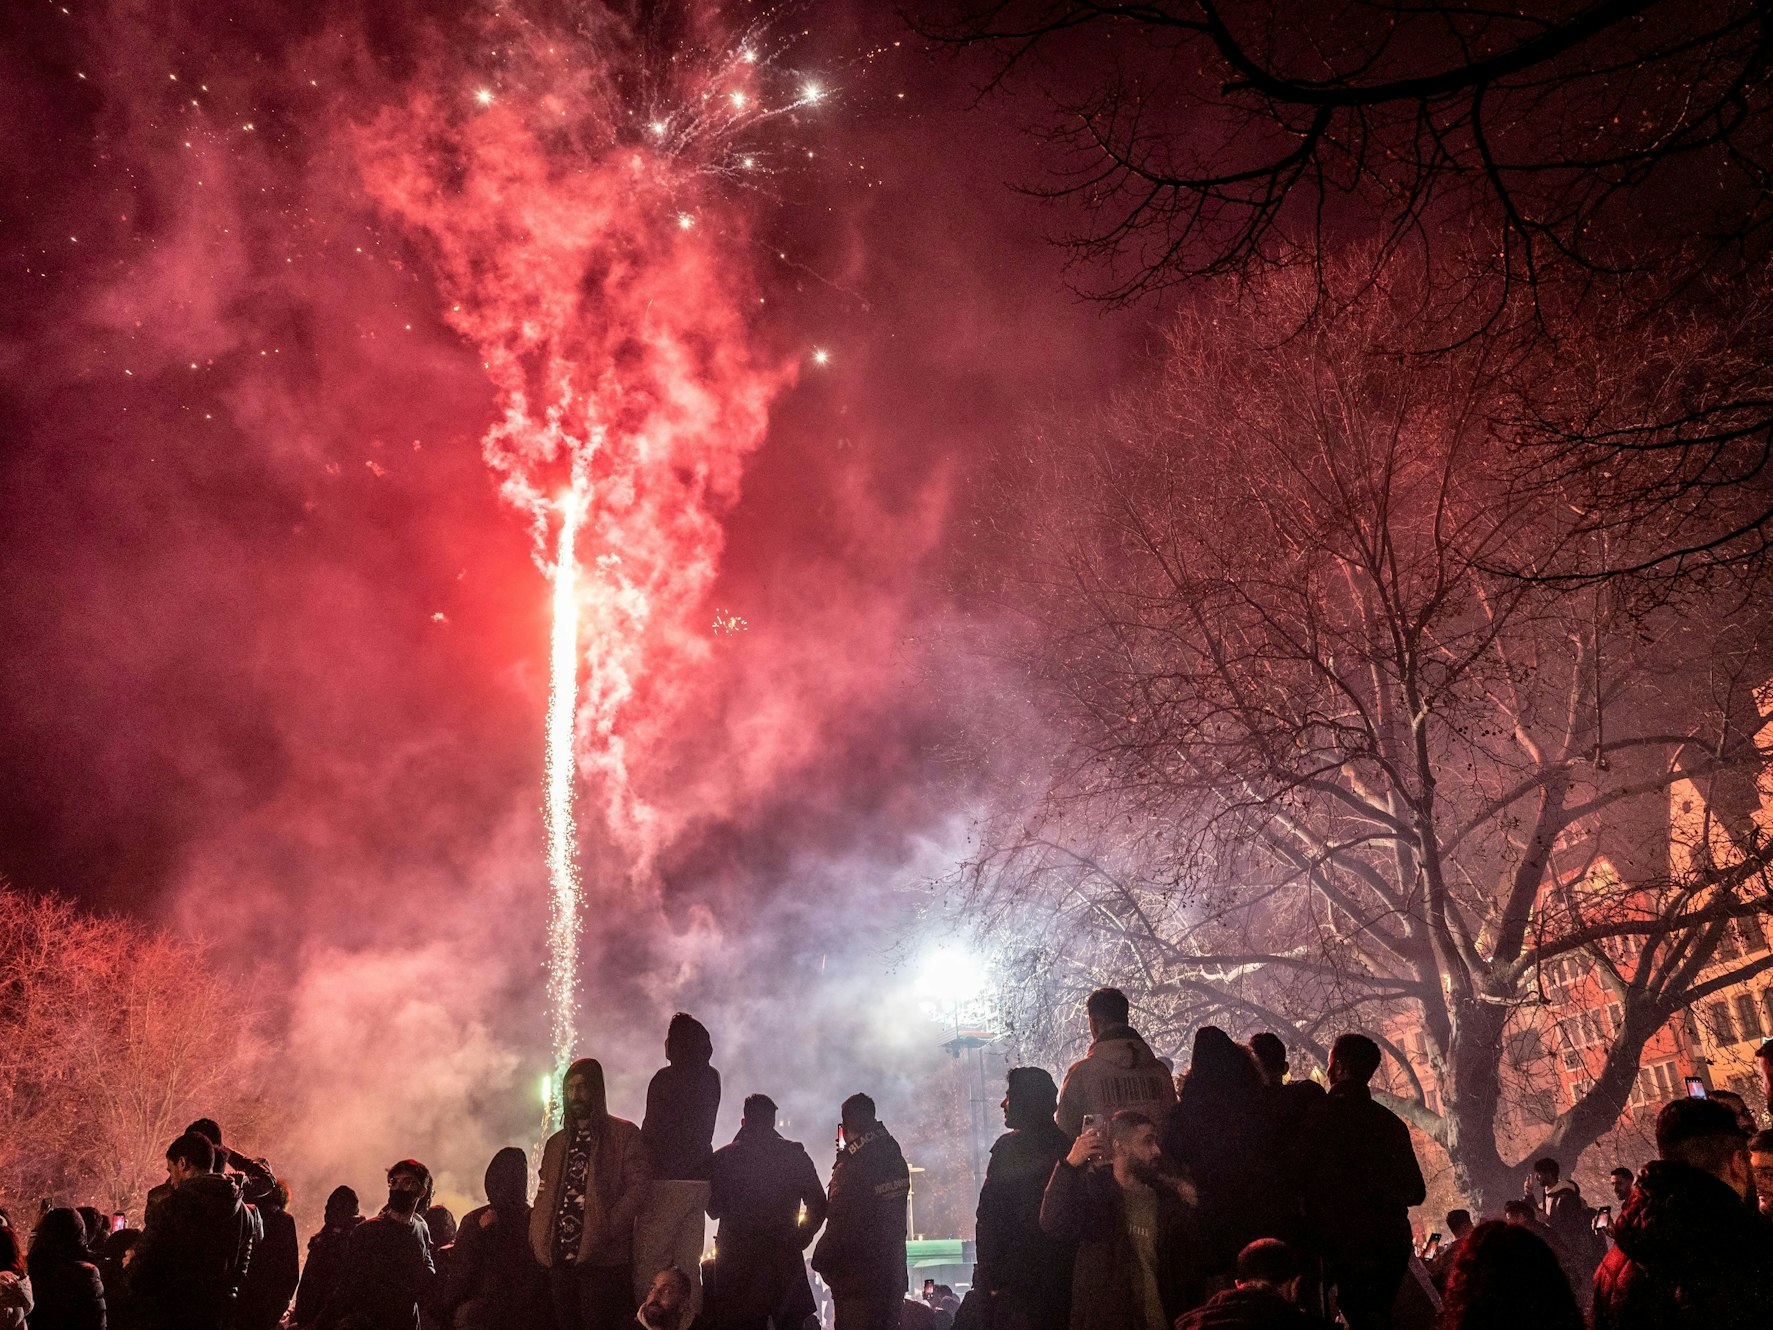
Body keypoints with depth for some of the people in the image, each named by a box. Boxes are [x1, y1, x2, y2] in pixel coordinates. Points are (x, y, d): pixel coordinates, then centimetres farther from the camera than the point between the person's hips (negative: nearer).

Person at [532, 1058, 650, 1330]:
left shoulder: (624, 1134, 1)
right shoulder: (556, 1142, 19)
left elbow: (636, 1187, -7)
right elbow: (544, 1196, 18)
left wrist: (606, 1230, -17)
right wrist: (538, 1243, 4)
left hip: (601, 1257, -5)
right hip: (559, 1257, 5)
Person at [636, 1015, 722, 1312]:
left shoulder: (666, 1078, -10)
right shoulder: (711, 1079, 8)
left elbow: (651, 1133, -10)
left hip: (667, 1179, -7)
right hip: (699, 1179, 7)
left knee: (649, 1265, -3)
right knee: (688, 1266, 12)